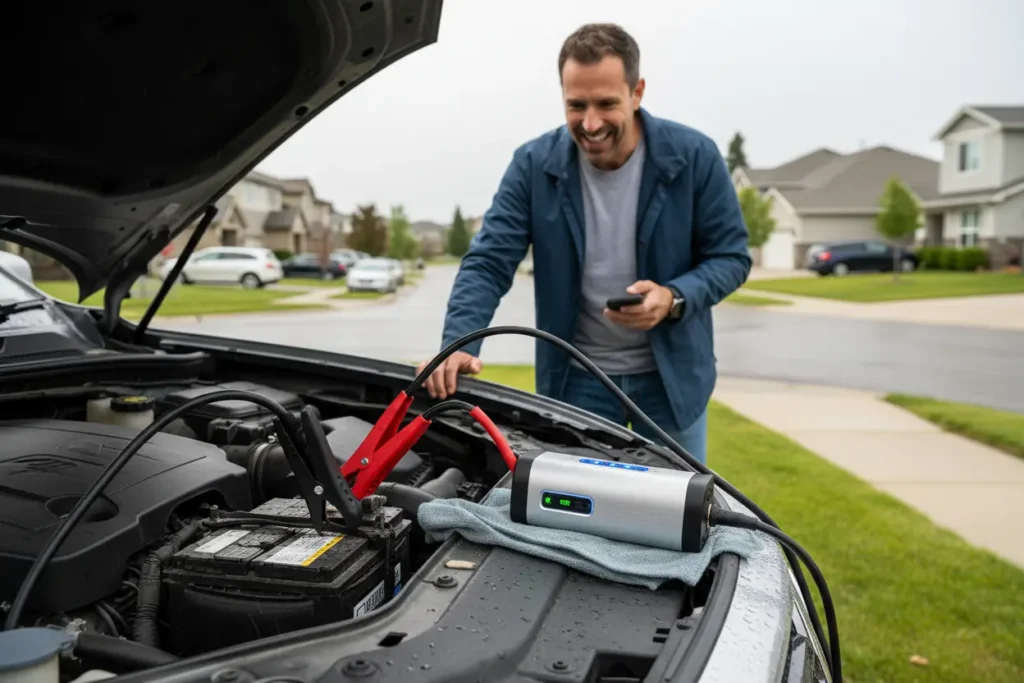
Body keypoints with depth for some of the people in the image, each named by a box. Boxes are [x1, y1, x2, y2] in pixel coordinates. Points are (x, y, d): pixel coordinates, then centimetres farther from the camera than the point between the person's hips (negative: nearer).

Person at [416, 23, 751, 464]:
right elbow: (488, 263, -13)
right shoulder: (533, 164, -11)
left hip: (671, 373, 0)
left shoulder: (695, 157, -12)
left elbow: (730, 256, -6)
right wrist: (458, 345, -30)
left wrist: (675, 298, -26)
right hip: (576, 378, 1)